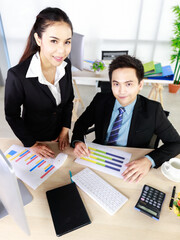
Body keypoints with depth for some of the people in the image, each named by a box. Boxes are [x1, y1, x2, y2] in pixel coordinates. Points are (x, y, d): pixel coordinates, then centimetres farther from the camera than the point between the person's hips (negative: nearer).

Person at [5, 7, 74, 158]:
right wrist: (32, 144, -11)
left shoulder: (65, 65, -14)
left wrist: (65, 129, -4)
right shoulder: (17, 75, -30)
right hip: (35, 139, -3)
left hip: (60, 136, 4)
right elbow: (12, 116, -17)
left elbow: (69, 100, -1)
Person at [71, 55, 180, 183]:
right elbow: (81, 123, 7)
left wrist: (149, 160, -25)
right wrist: (77, 142, -16)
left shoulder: (152, 110, -11)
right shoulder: (100, 100, -3)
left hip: (130, 168, -2)